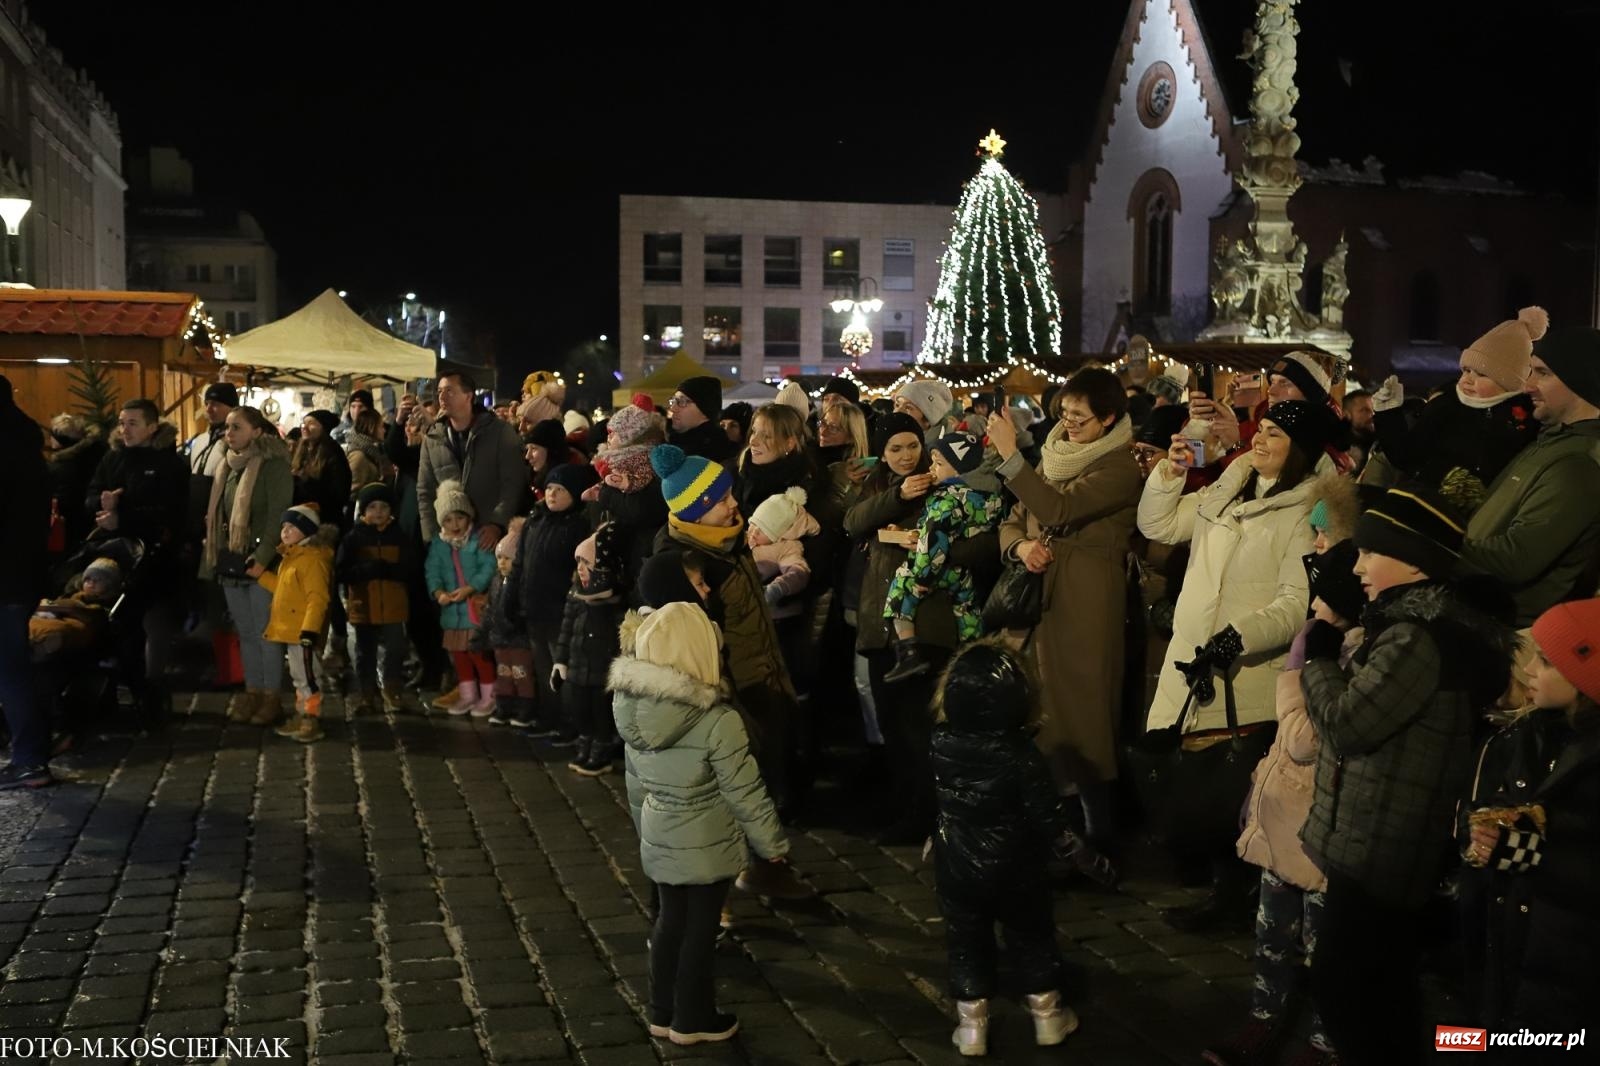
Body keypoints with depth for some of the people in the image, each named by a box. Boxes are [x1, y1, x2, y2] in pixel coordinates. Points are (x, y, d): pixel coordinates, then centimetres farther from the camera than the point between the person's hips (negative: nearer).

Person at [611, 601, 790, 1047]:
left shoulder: (633, 711, -6)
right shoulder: (717, 721, -26)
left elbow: (636, 785, 6)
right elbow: (745, 793, -18)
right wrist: (773, 842, -4)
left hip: (658, 840, 5)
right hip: (705, 845, -5)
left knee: (671, 921, 21)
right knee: (699, 928, 12)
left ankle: (663, 1013, 32)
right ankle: (691, 1020, 26)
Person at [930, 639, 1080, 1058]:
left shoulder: (940, 744, -15)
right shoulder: (1022, 754, -24)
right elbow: (1047, 817, -19)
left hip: (957, 869, 2)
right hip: (1015, 869, -2)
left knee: (966, 943, 16)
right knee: (1031, 940, 18)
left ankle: (972, 1027, 23)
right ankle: (1047, 1018, 33)